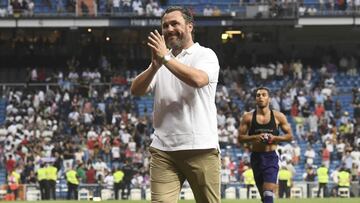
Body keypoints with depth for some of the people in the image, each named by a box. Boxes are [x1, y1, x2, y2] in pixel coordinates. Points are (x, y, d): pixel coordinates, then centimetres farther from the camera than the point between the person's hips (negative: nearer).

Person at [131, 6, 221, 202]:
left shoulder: (205, 55, 4)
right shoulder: (160, 59, 17)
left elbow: (198, 79, -19)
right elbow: (136, 90, 4)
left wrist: (165, 59, -15)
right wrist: (155, 66, -13)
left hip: (200, 148, -3)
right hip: (163, 150, 3)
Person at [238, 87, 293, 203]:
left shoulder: (278, 116, 0)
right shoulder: (248, 117, 2)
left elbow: (290, 136, 5)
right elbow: (240, 138, 2)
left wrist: (275, 138, -12)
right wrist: (255, 137, -16)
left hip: (271, 157, -3)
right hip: (256, 157, 3)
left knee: (268, 193, -17)